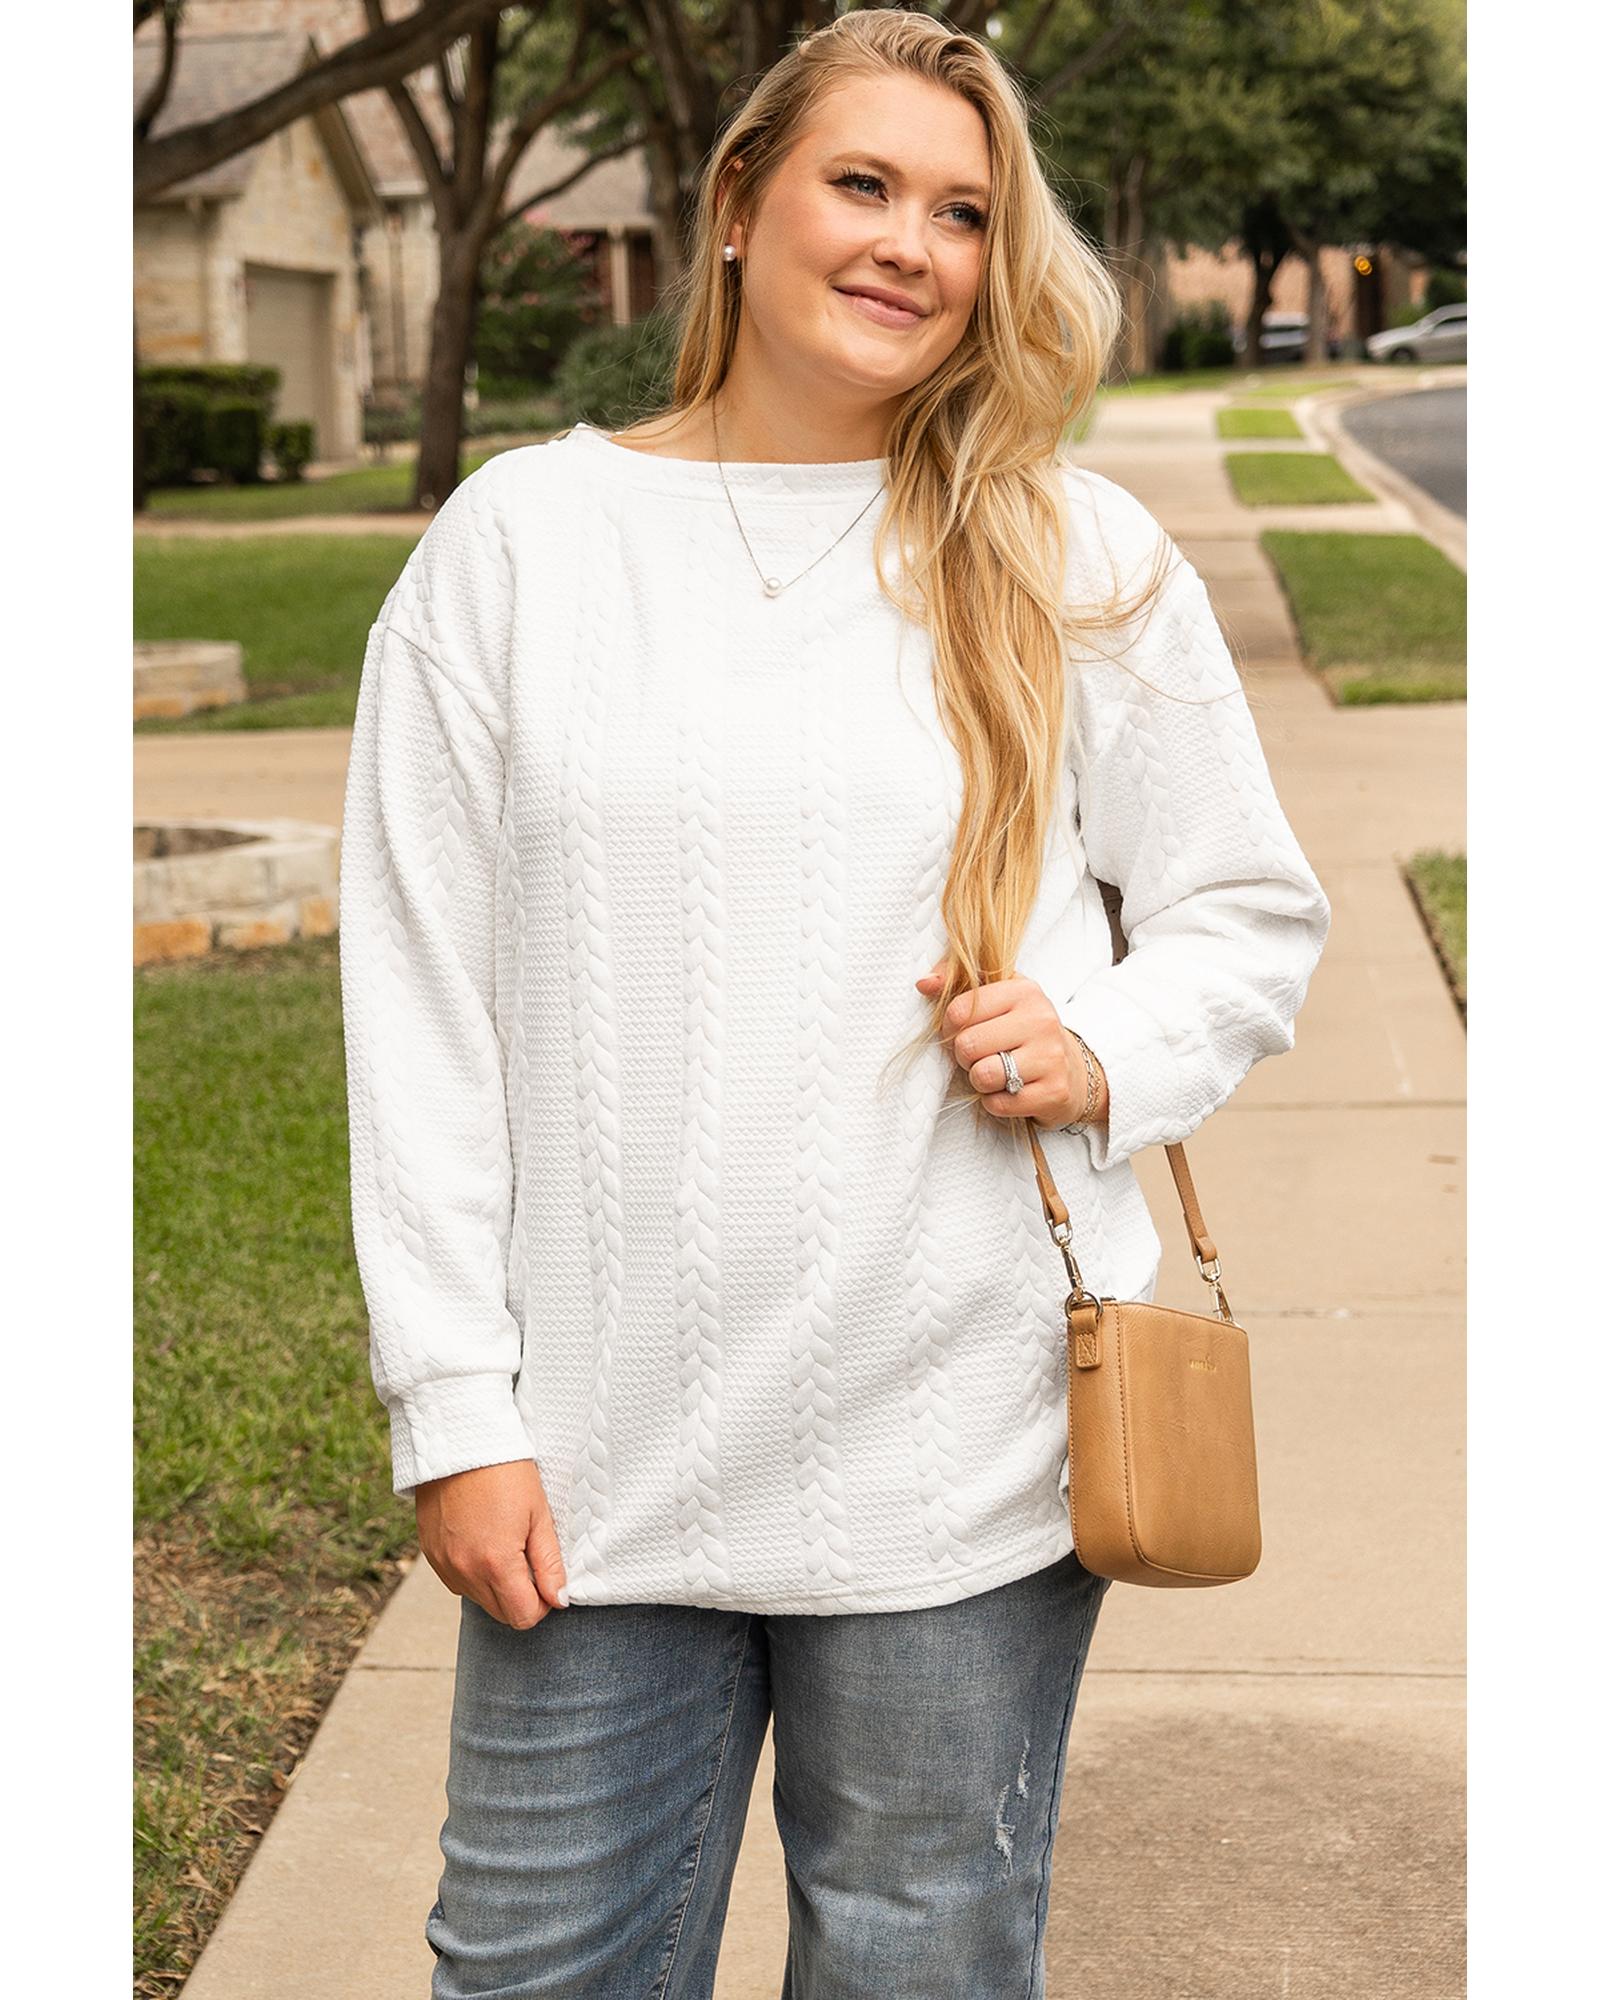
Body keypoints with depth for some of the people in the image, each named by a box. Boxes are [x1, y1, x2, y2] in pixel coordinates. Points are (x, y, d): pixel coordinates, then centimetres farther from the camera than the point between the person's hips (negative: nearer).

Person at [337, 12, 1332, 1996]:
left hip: (963, 1450, 0)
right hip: (603, 1452, 0)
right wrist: (452, 1407, -3)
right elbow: (419, 997, 1)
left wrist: (1107, 1050, -11)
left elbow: (1252, 915, 11)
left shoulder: (1080, 562, 2)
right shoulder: (517, 537, 2)